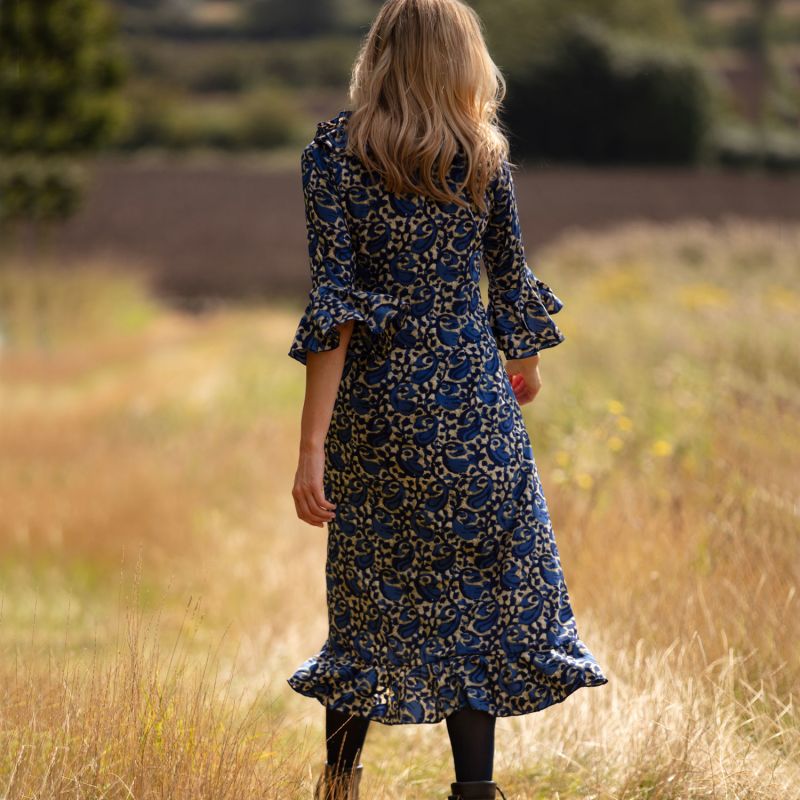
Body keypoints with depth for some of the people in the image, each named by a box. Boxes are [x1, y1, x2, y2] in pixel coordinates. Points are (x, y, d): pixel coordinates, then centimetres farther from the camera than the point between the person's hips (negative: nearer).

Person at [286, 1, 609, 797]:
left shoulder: (333, 153, -8)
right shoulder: (482, 156, -2)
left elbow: (334, 303, -14)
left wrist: (312, 445, -15)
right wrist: (522, 363, 32)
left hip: (372, 404, 0)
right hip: (472, 402, 0)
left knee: (370, 590, 15)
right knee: (480, 595, 7)